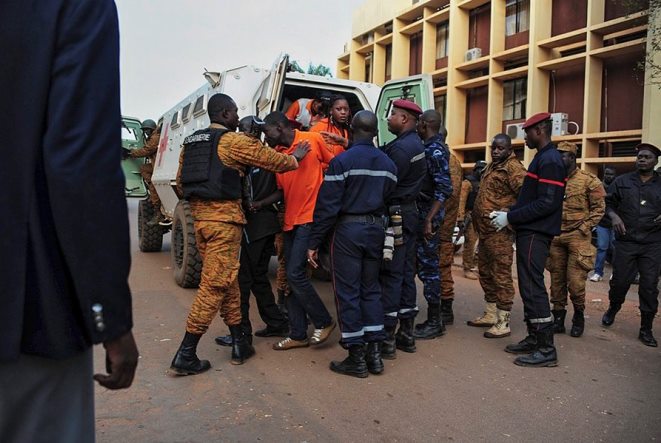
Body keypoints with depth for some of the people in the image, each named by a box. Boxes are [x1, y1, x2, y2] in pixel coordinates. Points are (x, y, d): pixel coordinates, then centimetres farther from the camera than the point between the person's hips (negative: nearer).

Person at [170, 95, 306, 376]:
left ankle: (239, 344, 23)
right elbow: (273, 161, -4)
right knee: (214, 286, -4)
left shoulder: (191, 142, 16)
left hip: (199, 216, 8)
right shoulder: (233, 141, -6)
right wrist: (295, 158, 15)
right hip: (225, 218, -8)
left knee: (227, 281, 15)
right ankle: (185, 356, -1)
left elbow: (181, 181, 20)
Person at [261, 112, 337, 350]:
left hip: (311, 217, -7)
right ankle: (298, 334, 18)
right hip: (290, 221, 7)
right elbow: (280, 190, 11)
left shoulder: (313, 140, -4)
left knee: (296, 273, -11)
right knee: (291, 277, 7)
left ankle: (324, 321, 9)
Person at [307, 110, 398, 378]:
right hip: (376, 229, 6)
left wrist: (314, 242, -8)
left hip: (348, 230, -6)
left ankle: (356, 358, 7)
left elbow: (327, 206, -13)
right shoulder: (388, 164, 8)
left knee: (348, 293, 1)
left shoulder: (341, 161, -11)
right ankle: (374, 353, 17)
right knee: (371, 290, 14)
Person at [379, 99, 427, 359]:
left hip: (394, 215, -10)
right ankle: (406, 333, 21)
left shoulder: (400, 147, -16)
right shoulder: (416, 145, 15)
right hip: (409, 213, 10)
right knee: (406, 273, 12)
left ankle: (386, 339, 0)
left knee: (390, 275, -6)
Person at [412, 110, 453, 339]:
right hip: (422, 214, 9)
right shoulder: (430, 148, 14)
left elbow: (444, 189, -22)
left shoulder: (434, 150, -15)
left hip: (428, 217, -9)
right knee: (427, 267, 14)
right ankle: (433, 318, 24)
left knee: (428, 268, -2)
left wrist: (429, 220, -25)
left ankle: (434, 323, 9)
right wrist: (426, 218, 12)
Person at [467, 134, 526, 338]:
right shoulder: (491, 166, 18)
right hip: (485, 230, 10)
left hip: (499, 231, -10)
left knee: (501, 275, -5)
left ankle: (503, 323, 3)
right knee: (486, 273, 16)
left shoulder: (513, 167, -10)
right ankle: (490, 314, 28)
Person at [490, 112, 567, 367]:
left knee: (533, 288, -9)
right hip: (530, 231, 10)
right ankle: (534, 339, 23)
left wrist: (510, 217, -18)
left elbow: (546, 203, -22)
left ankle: (547, 350, -3)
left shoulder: (549, 160, -14)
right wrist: (507, 213, 10)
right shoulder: (543, 158, 18)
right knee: (529, 286, 13)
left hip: (535, 234, -10)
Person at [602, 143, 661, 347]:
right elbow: (609, 204, 8)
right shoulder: (622, 181, 7)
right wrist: (614, 217, -11)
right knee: (619, 281, 5)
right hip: (626, 241, 0)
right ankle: (612, 310, 35)